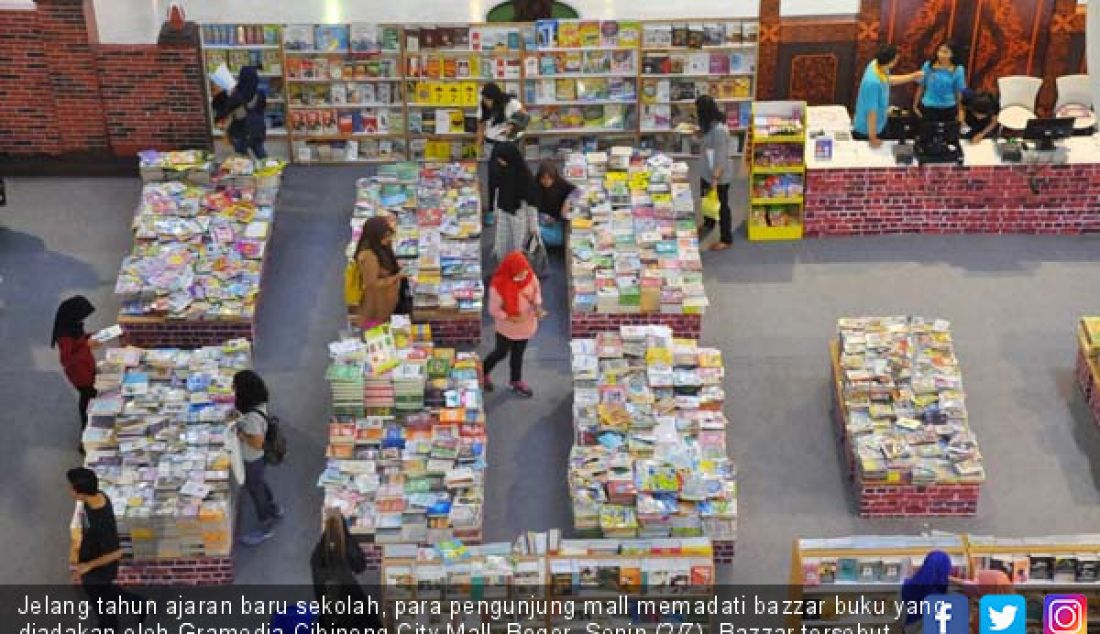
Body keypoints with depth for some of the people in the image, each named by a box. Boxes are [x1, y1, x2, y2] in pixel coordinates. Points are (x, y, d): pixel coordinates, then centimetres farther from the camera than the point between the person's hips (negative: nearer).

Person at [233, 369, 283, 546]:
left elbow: (257, 443, -32)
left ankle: (266, 528, 35)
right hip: (258, 458, 8)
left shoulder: (253, 416, -38)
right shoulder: (258, 404, -11)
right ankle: (274, 510, 55)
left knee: (255, 490, 14)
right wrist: (238, 418, -2)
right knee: (259, 484, 32)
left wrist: (239, 434, -23)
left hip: (253, 460, -8)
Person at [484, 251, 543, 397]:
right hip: (507, 327, -4)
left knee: (518, 353, 21)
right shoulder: (498, 285, -30)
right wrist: (511, 318, -30)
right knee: (501, 353, 14)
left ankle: (516, 380, 43)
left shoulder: (531, 277, -16)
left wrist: (537, 306, -14)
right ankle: (483, 373, 41)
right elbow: (494, 310, -21)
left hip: (526, 325, 4)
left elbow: (536, 292, 4)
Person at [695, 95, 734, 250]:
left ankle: (726, 239, 22)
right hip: (707, 172, 10)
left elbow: (721, 157, -29)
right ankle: (708, 224, 55)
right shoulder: (711, 124, 0)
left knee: (721, 206, 6)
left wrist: (715, 178, -29)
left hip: (719, 176, -10)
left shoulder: (719, 130, -30)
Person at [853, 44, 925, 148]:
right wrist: (872, 138, -21)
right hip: (867, 130, -9)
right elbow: (872, 112, -30)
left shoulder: (877, 64, -12)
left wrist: (912, 77, 18)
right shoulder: (873, 82, -39)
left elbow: (888, 80, 13)